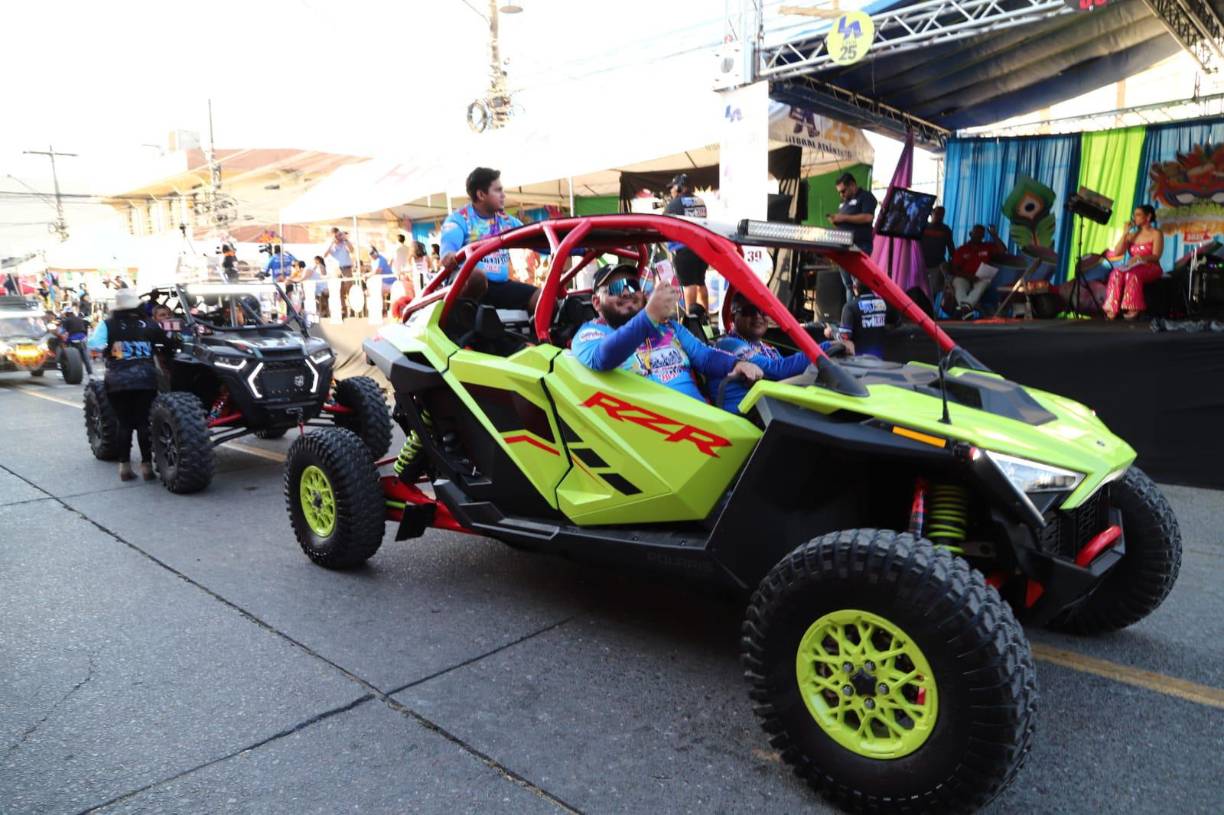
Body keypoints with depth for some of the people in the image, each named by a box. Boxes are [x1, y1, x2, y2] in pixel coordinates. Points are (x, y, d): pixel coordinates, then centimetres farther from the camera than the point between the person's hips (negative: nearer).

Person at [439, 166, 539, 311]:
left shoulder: (506, 221, 16)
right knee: (477, 275, -40)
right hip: (469, 283, -5)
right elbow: (449, 241, -22)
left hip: (500, 286, 5)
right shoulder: (459, 218, -2)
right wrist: (448, 255, -47)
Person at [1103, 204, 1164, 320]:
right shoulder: (1132, 234, 18)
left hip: (1151, 269, -4)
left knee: (1132, 274, -39)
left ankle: (1133, 309, -41)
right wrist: (1125, 233, 2)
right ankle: (1112, 310, -40)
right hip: (1133, 267, 4)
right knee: (1117, 273, -30)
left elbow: (1156, 257, -10)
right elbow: (1117, 253, 6)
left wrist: (1140, 257, -30)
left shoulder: (1156, 234, 2)